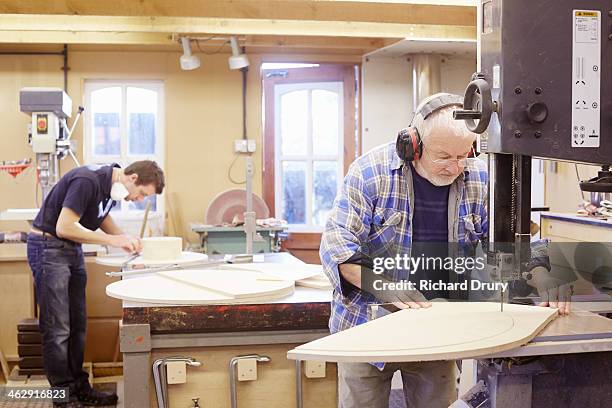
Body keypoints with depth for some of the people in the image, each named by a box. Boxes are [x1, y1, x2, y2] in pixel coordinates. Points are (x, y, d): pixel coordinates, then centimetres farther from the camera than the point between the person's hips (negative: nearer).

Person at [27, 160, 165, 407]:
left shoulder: (112, 185, 4)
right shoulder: (88, 181, -24)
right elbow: (64, 227, -27)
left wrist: (125, 239, 6)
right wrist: (111, 240, -22)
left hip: (72, 250, 9)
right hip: (48, 247, -9)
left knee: (77, 326, 10)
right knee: (57, 329, -5)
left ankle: (79, 387, 18)